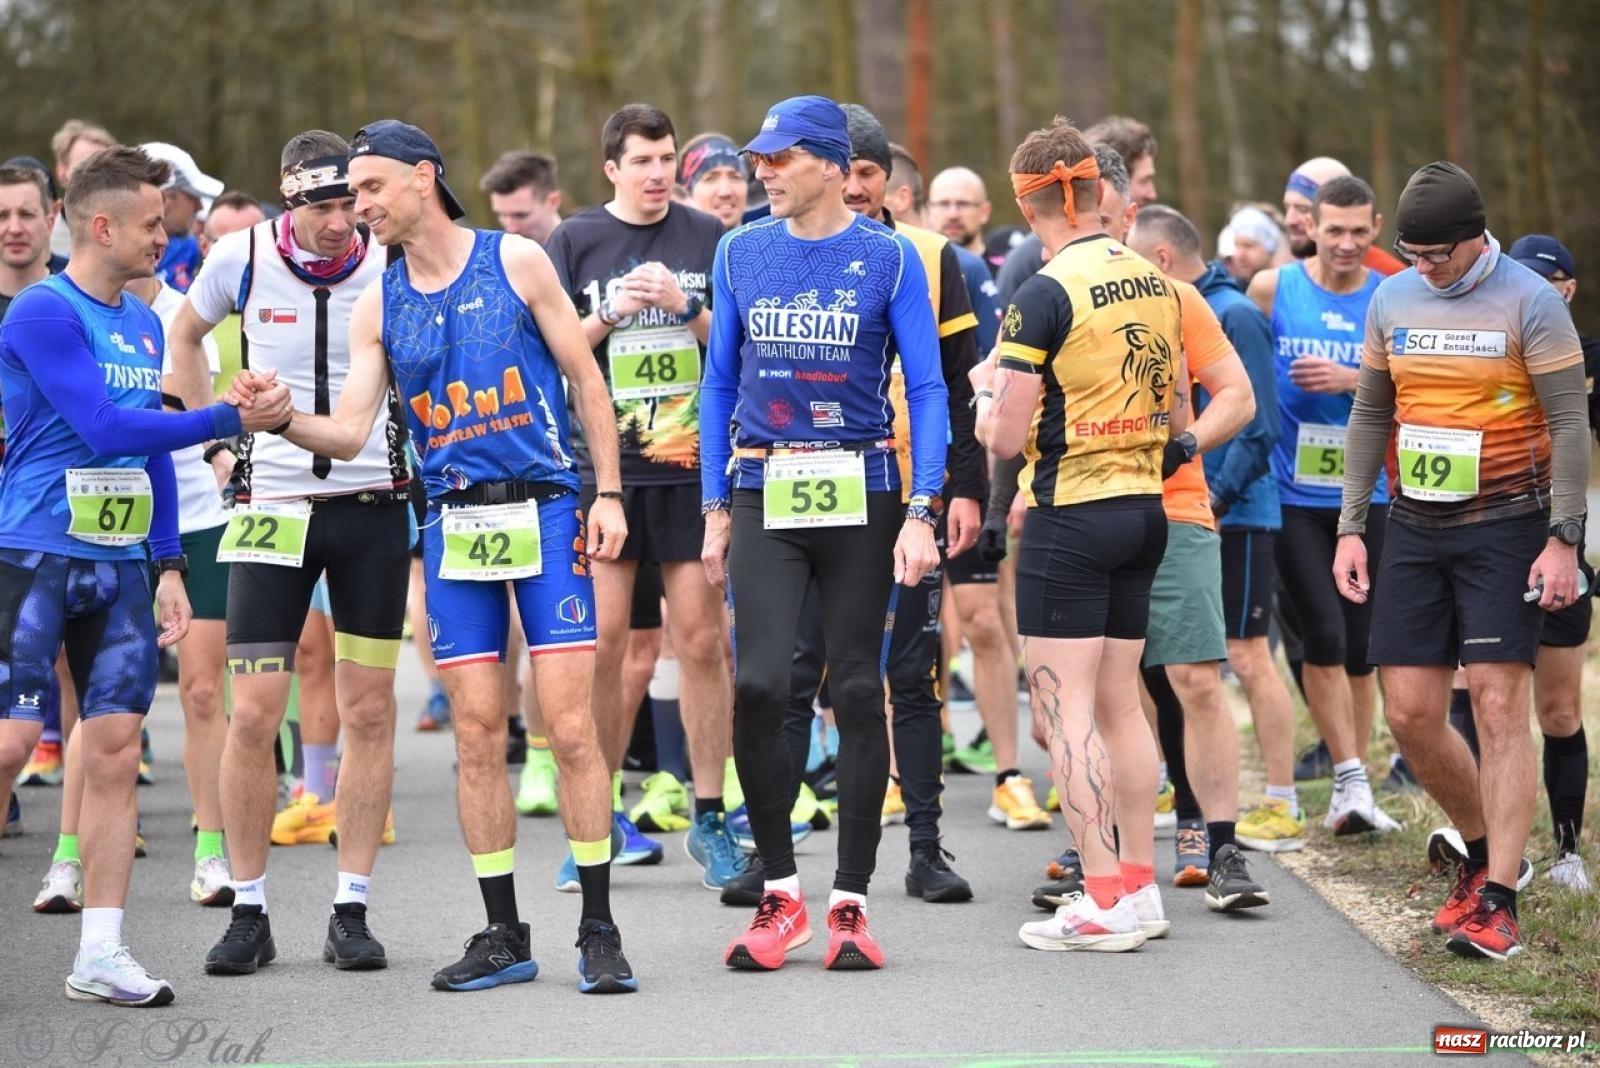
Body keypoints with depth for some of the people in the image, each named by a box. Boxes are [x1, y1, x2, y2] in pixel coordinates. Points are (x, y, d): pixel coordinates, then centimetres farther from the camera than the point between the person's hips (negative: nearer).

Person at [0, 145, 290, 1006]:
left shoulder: (143, 324, 14)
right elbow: (107, 429, -18)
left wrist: (167, 564, 15)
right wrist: (233, 418, -15)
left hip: (122, 568, 7)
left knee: (114, 755, 3)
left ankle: (100, 955, 6)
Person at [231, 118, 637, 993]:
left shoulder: (516, 262, 1)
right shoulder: (379, 305, 9)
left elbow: (585, 378, 3)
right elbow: (349, 432, 2)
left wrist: (607, 494, -3)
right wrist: (284, 419, -18)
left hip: (544, 512, -3)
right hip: (453, 526, 3)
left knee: (570, 729, -7)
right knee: (477, 736, 2)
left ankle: (599, 931, 0)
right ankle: (503, 936, 11)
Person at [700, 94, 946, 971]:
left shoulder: (889, 258, -1)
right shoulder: (741, 254, 8)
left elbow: (927, 390, -1)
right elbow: (720, 383, 14)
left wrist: (920, 512, -11)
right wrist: (715, 509, 9)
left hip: (861, 495, -1)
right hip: (763, 497, 1)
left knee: (858, 692, 2)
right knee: (757, 686, -12)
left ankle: (850, 901, 10)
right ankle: (779, 891, 3)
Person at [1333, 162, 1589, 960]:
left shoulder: (1529, 301, -8)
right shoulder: (1392, 300, 8)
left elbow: (1569, 421, -8)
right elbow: (1370, 416, 15)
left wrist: (1563, 540, -13)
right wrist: (1350, 528, 9)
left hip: (1503, 525, -5)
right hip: (1415, 527, 5)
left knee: (1498, 706, -10)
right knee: (1410, 713, 2)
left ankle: (1496, 903, -9)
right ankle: (1483, 850, 23)